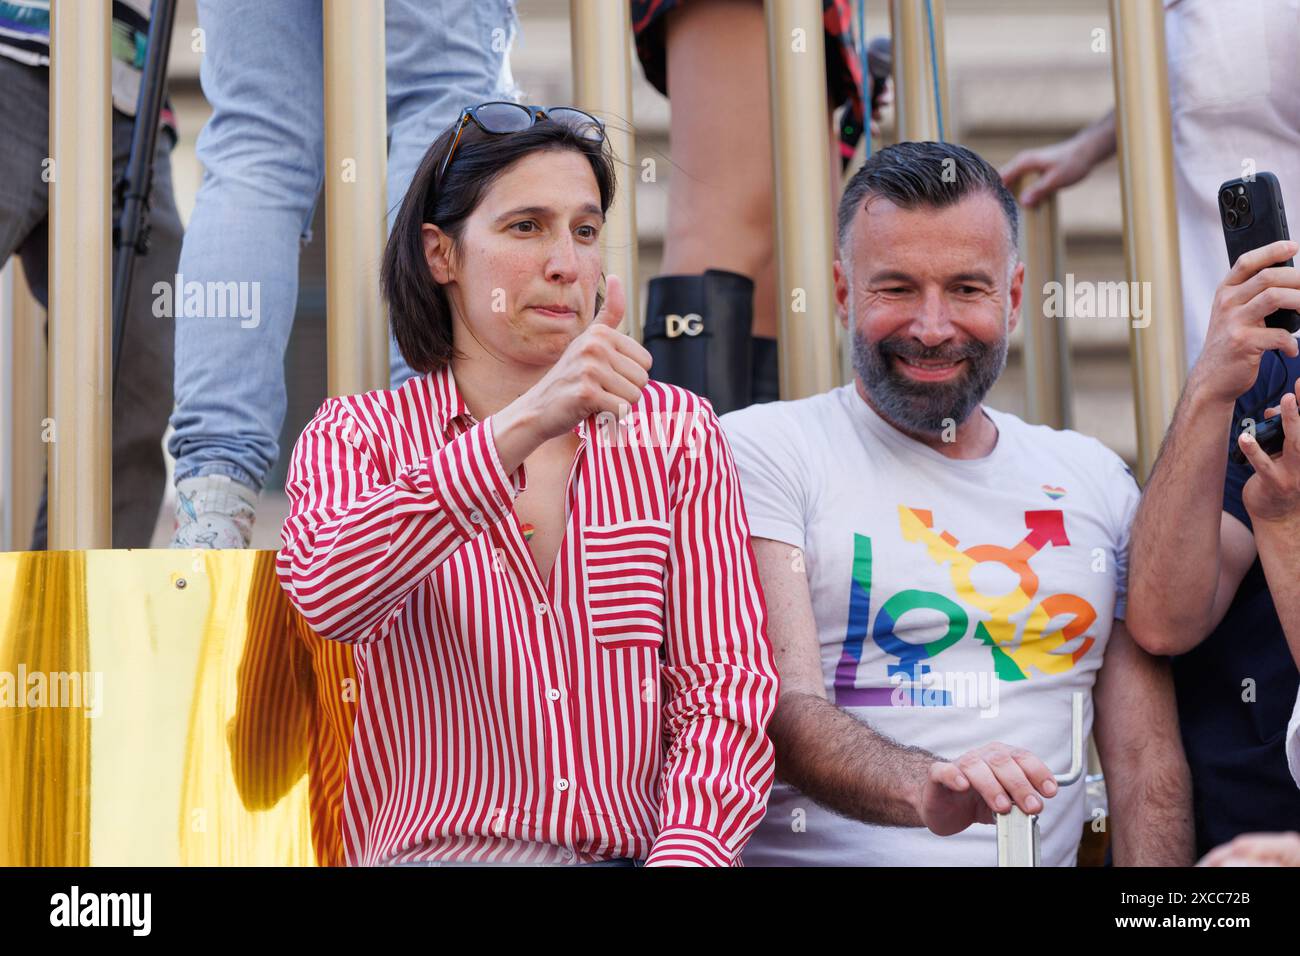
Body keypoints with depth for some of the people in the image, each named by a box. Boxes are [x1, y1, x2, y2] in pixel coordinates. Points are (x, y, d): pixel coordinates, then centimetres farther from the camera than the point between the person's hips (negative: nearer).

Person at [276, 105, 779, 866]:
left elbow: (726, 685, 3)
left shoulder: (677, 432, 11)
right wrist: (527, 423, -26)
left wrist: (688, 849, -16)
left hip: (643, 846, 2)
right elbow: (329, 595, -17)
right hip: (442, 843, -2)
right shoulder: (359, 434, 7)